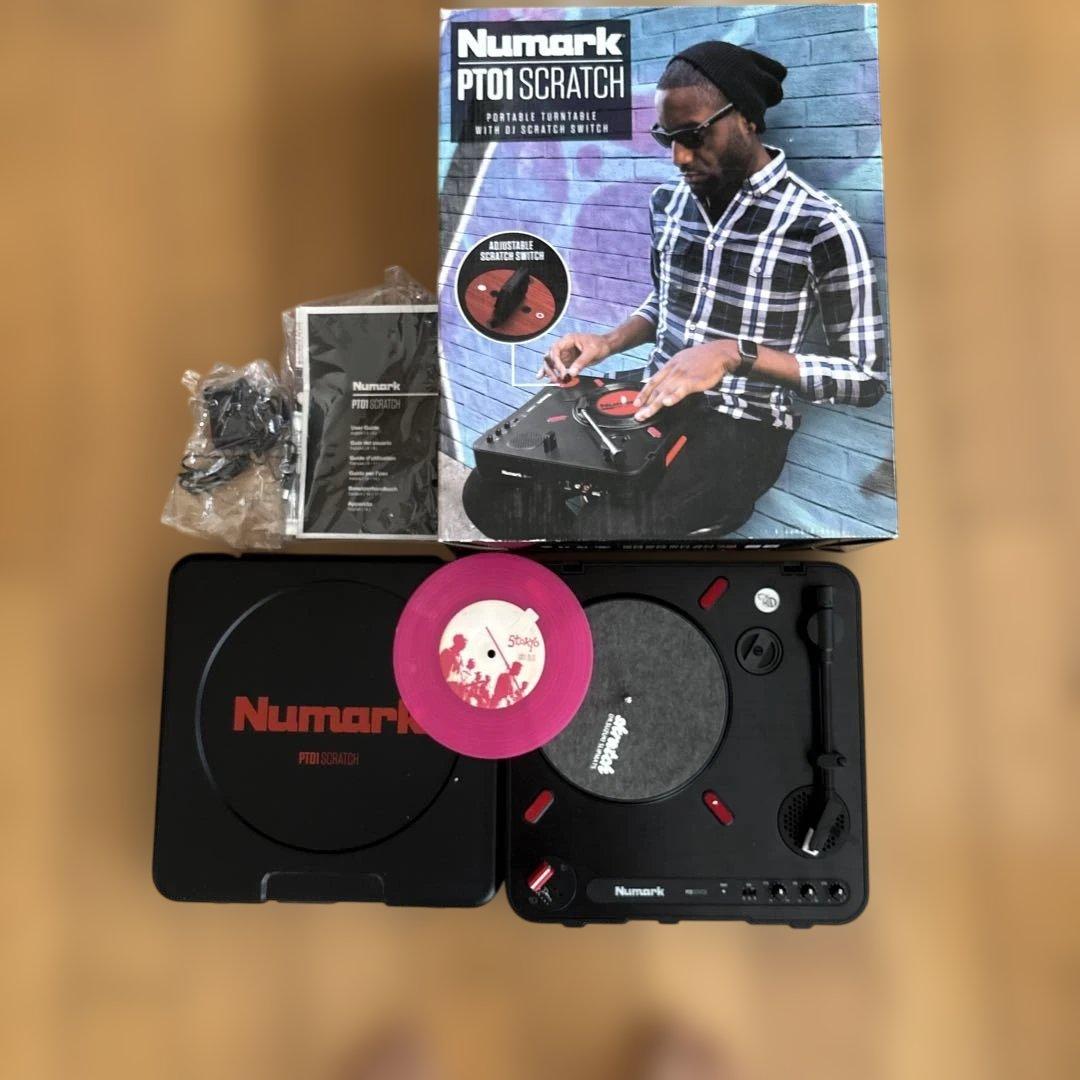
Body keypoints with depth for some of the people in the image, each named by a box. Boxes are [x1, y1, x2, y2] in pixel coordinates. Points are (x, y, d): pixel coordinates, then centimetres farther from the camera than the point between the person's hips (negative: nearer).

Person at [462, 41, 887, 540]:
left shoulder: (820, 226, -13)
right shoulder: (669, 201, 7)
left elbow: (867, 376, -12)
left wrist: (736, 353, -25)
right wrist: (607, 344, 2)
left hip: (743, 428, -5)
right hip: (653, 405, 6)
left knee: (602, 525, -32)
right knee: (490, 492, -9)